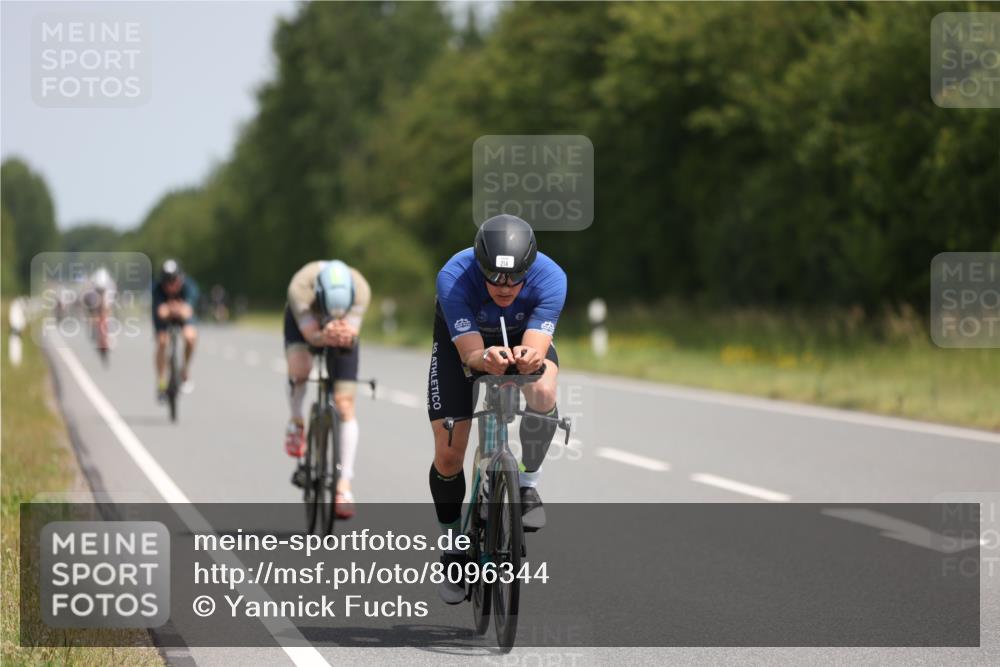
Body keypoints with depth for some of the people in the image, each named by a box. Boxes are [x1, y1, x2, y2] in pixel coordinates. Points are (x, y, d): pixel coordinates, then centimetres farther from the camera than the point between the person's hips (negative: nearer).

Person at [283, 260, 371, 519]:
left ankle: (344, 487, -8)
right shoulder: (300, 287, -40)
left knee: (345, 405, -10)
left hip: (343, 330, 1)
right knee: (299, 369, -34)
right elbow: (310, 333, -39)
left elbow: (352, 334, -36)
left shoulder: (360, 289, -36)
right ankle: (296, 423, -1)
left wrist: (344, 335, -59)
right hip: (303, 321, -1)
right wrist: (324, 337, -62)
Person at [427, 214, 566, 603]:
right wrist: (486, 359, -64)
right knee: (448, 455, -7)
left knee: (543, 390, -34)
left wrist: (528, 358, -65)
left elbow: (537, 349, -41)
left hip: (524, 336, 0)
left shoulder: (550, 278, -35)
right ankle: (453, 551, 15)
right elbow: (470, 355, -41)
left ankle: (527, 486, -11)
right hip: (461, 340, 0)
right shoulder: (454, 278, -38)